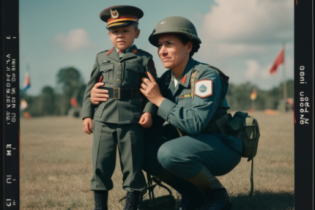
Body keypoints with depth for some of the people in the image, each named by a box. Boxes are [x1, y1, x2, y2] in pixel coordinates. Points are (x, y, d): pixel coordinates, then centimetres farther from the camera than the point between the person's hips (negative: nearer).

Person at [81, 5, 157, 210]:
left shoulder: (144, 59, 8)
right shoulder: (102, 58, 15)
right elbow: (90, 88, 15)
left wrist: (149, 111, -12)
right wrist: (87, 115, 6)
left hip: (132, 120, -2)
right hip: (104, 119, 3)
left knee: (132, 165, 1)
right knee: (101, 164, 4)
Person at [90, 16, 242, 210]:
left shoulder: (207, 76, -20)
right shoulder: (166, 80, 2)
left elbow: (195, 123, -30)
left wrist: (159, 100, -23)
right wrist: (105, 99, -8)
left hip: (222, 148, -7)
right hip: (190, 145, 7)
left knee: (170, 152, -31)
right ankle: (193, 194, 5)